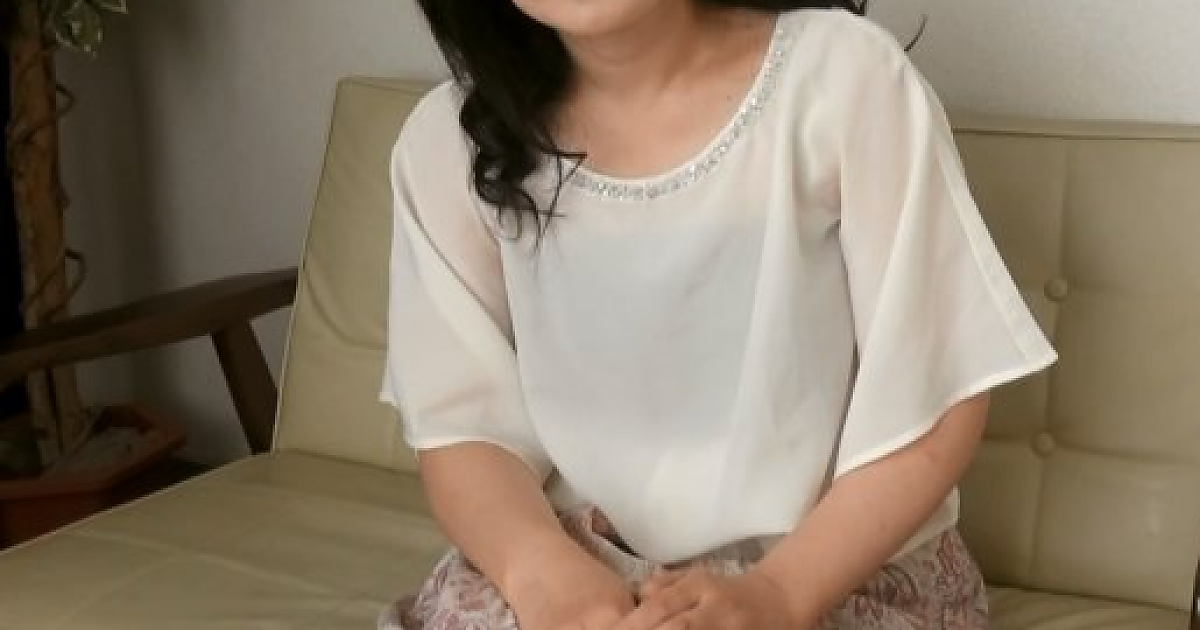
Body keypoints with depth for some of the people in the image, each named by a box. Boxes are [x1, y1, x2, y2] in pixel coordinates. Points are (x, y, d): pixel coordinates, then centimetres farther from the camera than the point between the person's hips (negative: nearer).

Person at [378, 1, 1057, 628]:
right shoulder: (447, 143, -5)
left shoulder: (848, 76, -13)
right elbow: (462, 425, -2)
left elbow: (938, 399, -10)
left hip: (851, 571, -2)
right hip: (578, 567, 2)